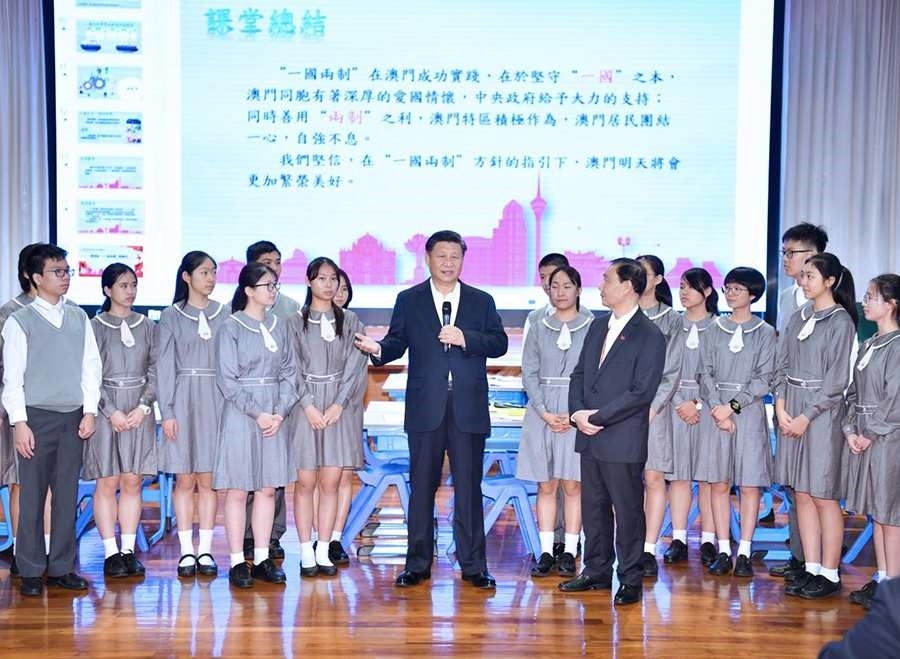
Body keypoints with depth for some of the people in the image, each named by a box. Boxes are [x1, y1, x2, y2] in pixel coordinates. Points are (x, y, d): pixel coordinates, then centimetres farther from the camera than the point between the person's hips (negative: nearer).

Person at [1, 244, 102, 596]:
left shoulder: (79, 318, 9)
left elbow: (91, 366, 9)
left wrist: (90, 411, 2)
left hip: (73, 418, 3)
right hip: (37, 417, -3)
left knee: (67, 495, 6)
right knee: (32, 496, 1)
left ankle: (62, 567, 15)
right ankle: (31, 571, 10)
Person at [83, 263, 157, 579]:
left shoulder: (147, 326, 8)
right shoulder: (95, 326, 0)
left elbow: (154, 370, 5)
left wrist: (144, 406, -7)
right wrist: (111, 411, -12)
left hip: (140, 410, 3)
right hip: (106, 408, -2)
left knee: (132, 482, 4)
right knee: (107, 482, -1)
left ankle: (129, 550, 10)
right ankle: (111, 553, 5)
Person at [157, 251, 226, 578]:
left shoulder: (224, 315, 7)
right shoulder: (171, 316, 3)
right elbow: (165, 365, 1)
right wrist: (166, 412, -5)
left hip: (216, 400, 1)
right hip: (183, 400, -1)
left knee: (208, 478, 3)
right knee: (184, 479, 2)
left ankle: (205, 550, 10)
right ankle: (186, 551, 9)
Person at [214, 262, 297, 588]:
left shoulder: (278, 326, 10)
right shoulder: (231, 328, -4)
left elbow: (288, 372, 9)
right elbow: (227, 380, -8)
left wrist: (280, 412, -4)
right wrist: (257, 414, -13)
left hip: (275, 416, 5)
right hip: (240, 415, -5)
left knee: (268, 488, 7)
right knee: (238, 489, 0)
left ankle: (262, 559, 15)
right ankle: (237, 562, 7)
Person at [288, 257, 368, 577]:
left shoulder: (350, 321, 8)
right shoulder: (295, 322, 4)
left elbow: (355, 366, 2)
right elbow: (293, 368, -1)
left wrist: (339, 404, -8)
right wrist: (309, 406, -11)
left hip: (339, 408, 1)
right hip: (305, 407, -1)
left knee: (330, 483, 2)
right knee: (305, 482, 0)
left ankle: (324, 552, 8)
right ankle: (306, 553, 6)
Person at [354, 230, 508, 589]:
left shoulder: (482, 301, 9)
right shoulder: (409, 300, 8)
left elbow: (499, 343, 2)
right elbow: (397, 342, 2)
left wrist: (466, 338, -13)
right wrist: (378, 348, -19)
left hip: (469, 407, 0)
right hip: (425, 406, 0)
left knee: (469, 486, 3)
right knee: (422, 486, 6)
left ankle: (473, 565, 12)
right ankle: (418, 563, 16)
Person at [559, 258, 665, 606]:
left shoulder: (650, 336, -11)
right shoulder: (598, 326, 13)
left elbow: (641, 393, -16)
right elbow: (579, 373, 14)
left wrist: (597, 417, -16)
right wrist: (577, 413, -3)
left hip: (623, 442, -7)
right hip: (589, 437, 7)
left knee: (628, 511, 3)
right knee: (593, 508, 15)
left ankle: (630, 579, 15)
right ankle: (596, 572, 28)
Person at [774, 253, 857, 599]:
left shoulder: (841, 322, -7)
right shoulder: (798, 318, 11)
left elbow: (836, 381, -10)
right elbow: (782, 365, 11)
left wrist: (805, 417, -12)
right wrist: (781, 408, -1)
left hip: (822, 412, -6)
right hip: (791, 413, 6)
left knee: (824, 497, -2)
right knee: (802, 494, 9)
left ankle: (830, 575, 7)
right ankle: (811, 568, 16)